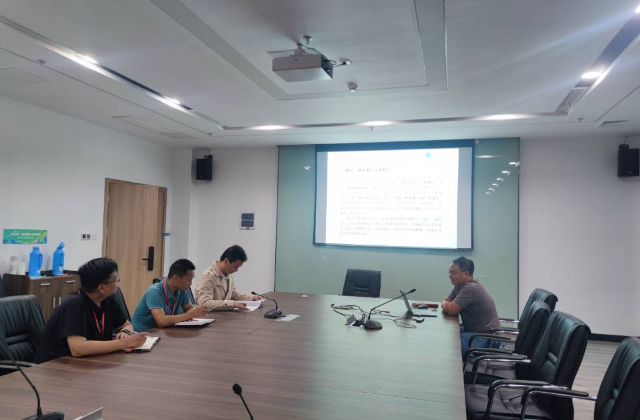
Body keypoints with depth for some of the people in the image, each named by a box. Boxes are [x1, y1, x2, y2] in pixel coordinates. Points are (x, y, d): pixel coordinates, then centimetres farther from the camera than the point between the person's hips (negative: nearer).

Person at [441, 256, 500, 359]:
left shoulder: (470, 288, -25)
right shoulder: (460, 285, 5)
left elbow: (451, 310, -26)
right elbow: (447, 300, 13)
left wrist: (446, 306, -2)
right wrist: (445, 304, -11)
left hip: (487, 338, -10)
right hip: (473, 330, 10)